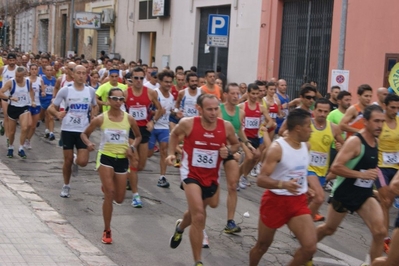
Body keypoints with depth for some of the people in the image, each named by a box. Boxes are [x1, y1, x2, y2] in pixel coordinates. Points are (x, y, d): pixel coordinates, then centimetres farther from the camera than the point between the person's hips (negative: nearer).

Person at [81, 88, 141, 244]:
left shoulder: (129, 119, -4)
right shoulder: (101, 119, -7)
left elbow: (138, 136, 12)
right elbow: (84, 134, 4)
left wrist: (132, 147, -6)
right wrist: (88, 143, -17)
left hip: (122, 159, 3)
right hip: (105, 157, -3)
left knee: (119, 199, 8)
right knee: (109, 194, -16)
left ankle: (106, 187, 46)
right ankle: (107, 231, -2)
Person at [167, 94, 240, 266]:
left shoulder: (226, 126, -13)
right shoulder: (187, 123, -18)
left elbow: (235, 144, 6)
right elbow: (174, 134, 5)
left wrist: (229, 151, -15)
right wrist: (171, 153, -6)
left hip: (212, 176, 4)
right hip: (191, 174, -4)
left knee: (200, 213, 26)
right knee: (199, 216, -17)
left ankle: (180, 227, 61)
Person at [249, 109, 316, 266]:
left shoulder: (305, 146, 3)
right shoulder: (277, 148, -19)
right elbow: (261, 180, -25)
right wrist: (283, 184, -40)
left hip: (298, 202, 5)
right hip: (275, 201, -5)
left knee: (310, 247, -10)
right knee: (262, 246, 13)